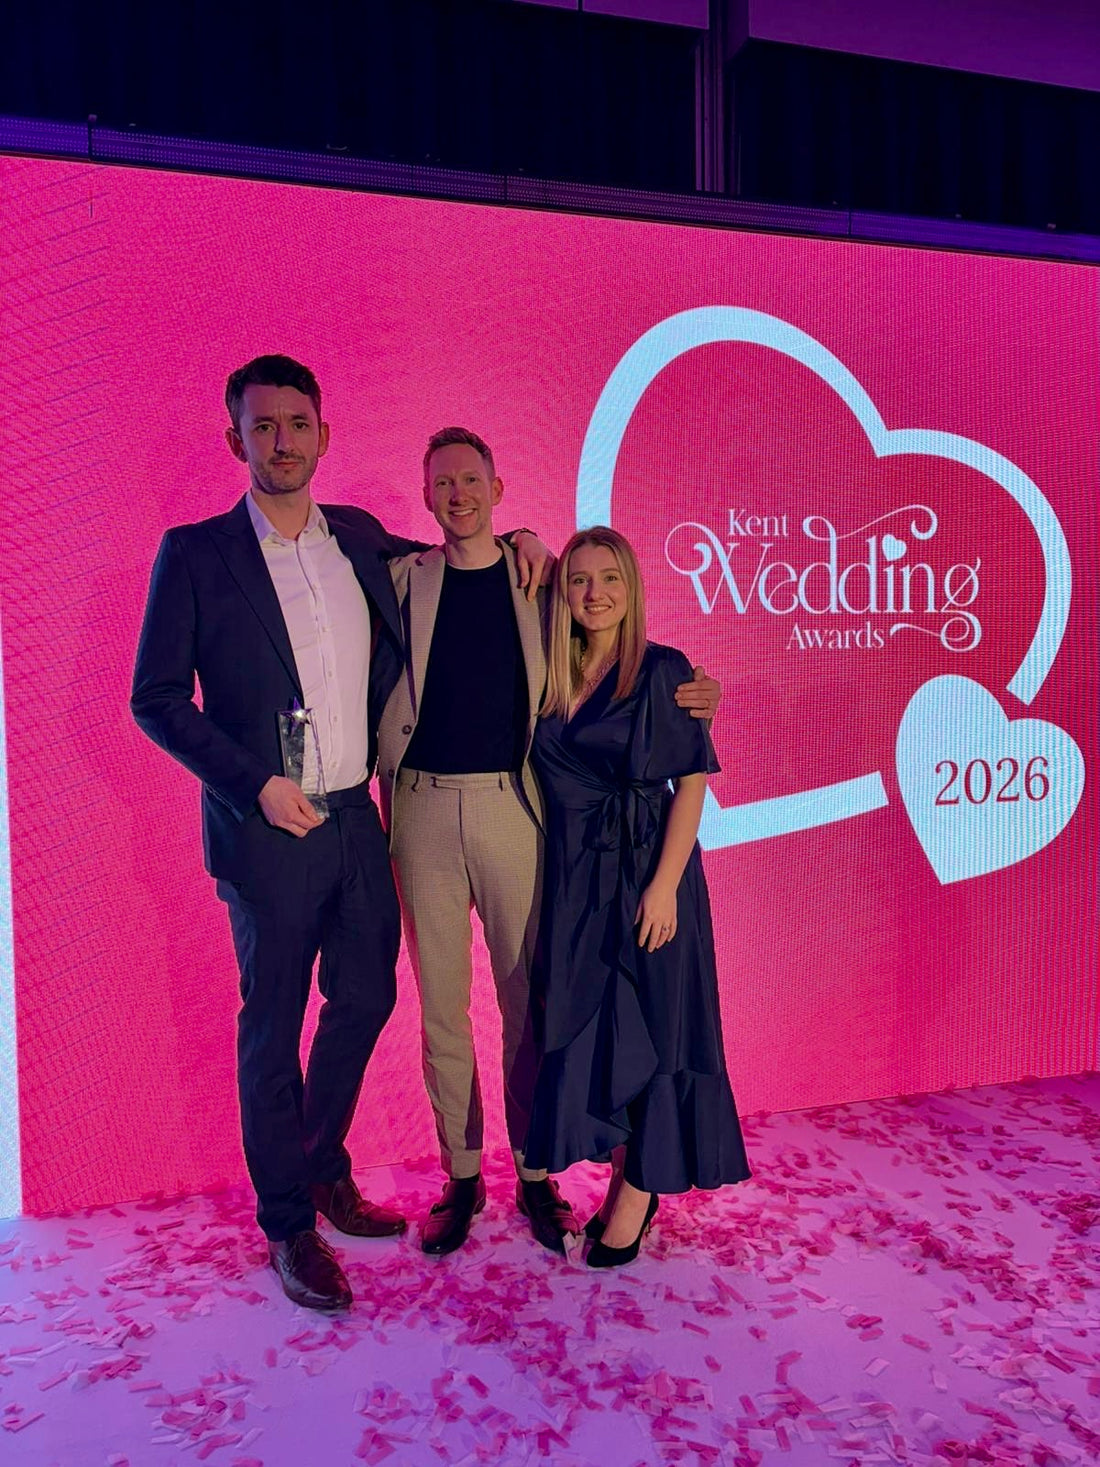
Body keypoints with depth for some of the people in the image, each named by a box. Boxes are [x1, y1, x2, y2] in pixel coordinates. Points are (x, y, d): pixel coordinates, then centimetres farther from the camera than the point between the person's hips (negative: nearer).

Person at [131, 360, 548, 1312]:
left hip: (358, 822, 5)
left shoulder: (359, 538, 8)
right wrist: (255, 785, -15)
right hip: (267, 834, -5)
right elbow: (156, 699, -6)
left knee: (365, 1000, 16)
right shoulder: (194, 553, -6)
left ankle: (324, 1167, 41)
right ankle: (288, 1224, 27)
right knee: (273, 1026, 7)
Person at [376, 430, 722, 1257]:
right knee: (441, 1005, 10)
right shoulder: (402, 581, 5)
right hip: (424, 809, 1)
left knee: (527, 1001, 8)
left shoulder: (540, 582, 6)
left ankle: (536, 1175, 25)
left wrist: (689, 698, -5)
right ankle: (461, 1176, 27)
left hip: (513, 807, 0)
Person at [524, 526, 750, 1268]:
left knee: (649, 1027, 5)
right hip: (575, 881, 5)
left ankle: (635, 1195, 23)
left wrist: (665, 884, -16)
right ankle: (628, 1183, 29)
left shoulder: (664, 670, -6)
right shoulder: (551, 679, 7)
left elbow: (692, 783, -10)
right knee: (584, 1028, 10)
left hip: (648, 875, -5)